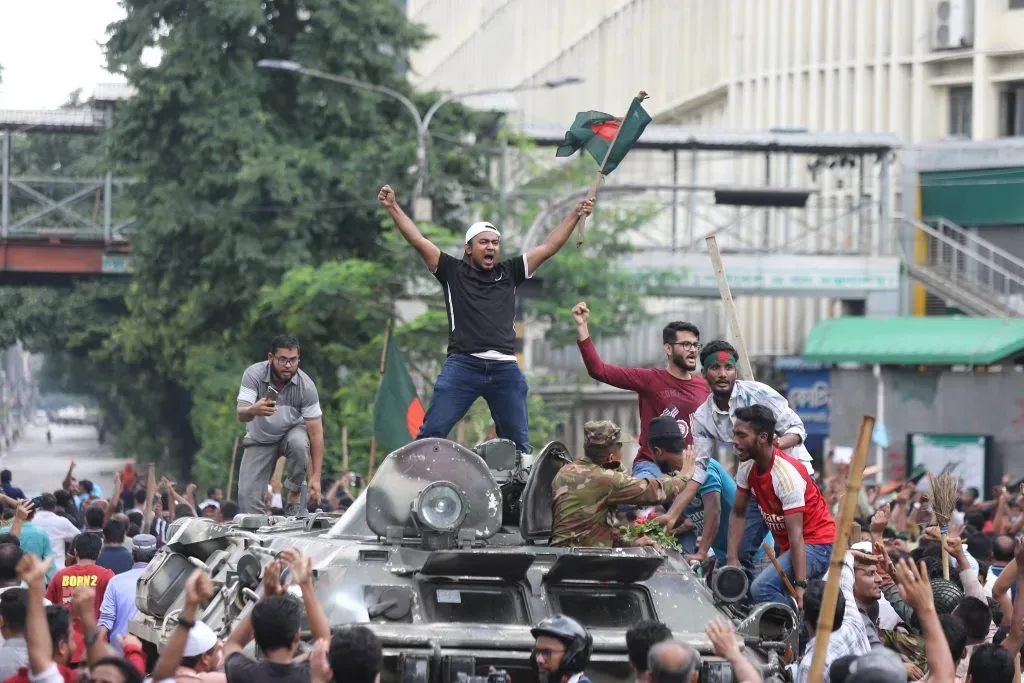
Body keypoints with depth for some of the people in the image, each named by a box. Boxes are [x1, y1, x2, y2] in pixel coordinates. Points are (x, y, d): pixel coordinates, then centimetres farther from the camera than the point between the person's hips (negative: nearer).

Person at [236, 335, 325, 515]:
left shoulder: (306, 386, -25)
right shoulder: (253, 375, -24)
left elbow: (316, 433, -23)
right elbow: (241, 415, -31)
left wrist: (315, 478, -28)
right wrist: (253, 411, -58)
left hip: (292, 431, 0)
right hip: (260, 439, 0)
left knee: (298, 443, -36)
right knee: (247, 496, -15)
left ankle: (294, 497, -17)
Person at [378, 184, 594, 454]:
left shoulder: (509, 272, 17)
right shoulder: (453, 272, 10)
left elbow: (548, 247, 18)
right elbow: (419, 240, 5)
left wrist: (575, 215, 14)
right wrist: (393, 207, -2)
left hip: (505, 369, 3)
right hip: (462, 366, -3)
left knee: (519, 443, 4)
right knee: (430, 434, -10)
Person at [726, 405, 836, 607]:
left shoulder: (787, 474, -25)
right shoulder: (747, 468, -1)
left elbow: (796, 534, -27)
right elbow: (738, 514, 7)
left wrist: (801, 585, -29)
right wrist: (732, 560, -4)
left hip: (816, 544, -9)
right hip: (785, 545, 9)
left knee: (762, 588, -29)